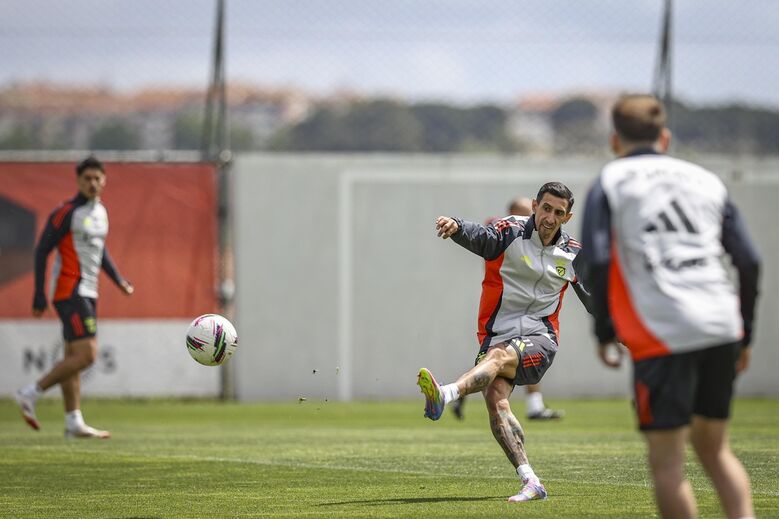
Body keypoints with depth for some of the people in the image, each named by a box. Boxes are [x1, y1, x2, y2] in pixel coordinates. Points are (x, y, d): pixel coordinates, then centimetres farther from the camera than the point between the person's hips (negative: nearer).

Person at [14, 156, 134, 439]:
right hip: (70, 291, -9)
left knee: (73, 358, 9)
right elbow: (41, 251, -12)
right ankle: (30, 394, -8)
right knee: (85, 354, -15)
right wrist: (39, 296, -16)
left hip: (87, 293, 9)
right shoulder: (67, 212, -12)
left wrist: (118, 280, 18)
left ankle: (74, 423, 10)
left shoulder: (100, 211, 14)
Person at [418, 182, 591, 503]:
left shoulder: (572, 254, 9)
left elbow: (594, 299, 26)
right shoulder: (511, 232, -2)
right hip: (497, 337, 0)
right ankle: (531, 483, -24)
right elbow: (479, 235, -24)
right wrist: (457, 227, -45)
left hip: (539, 342, 0)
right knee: (495, 400, -24)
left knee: (498, 356, -33)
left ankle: (444, 395, -60)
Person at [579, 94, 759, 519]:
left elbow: (595, 263, -6)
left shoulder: (609, 182, 7)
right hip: (722, 327, 4)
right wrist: (744, 336, 20)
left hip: (663, 336, -4)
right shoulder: (706, 181, 18)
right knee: (713, 447, 18)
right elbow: (749, 263, 13)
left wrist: (604, 334, 2)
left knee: (667, 462, 0)